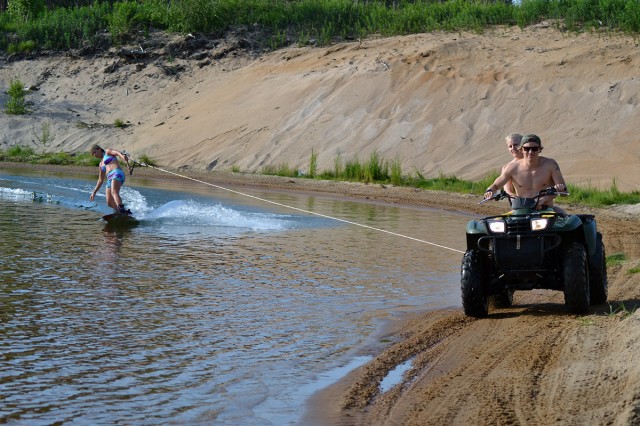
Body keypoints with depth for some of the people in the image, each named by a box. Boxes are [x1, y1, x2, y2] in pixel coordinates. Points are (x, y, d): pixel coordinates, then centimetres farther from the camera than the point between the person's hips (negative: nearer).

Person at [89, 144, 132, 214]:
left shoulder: (108, 152, 14)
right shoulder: (101, 164, 32)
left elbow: (117, 152, -9)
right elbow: (100, 180, 36)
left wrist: (122, 156, -33)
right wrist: (94, 192, 32)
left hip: (117, 173, -9)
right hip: (109, 179, 9)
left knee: (114, 192, -35)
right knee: (110, 203, -1)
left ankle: (121, 208, -58)